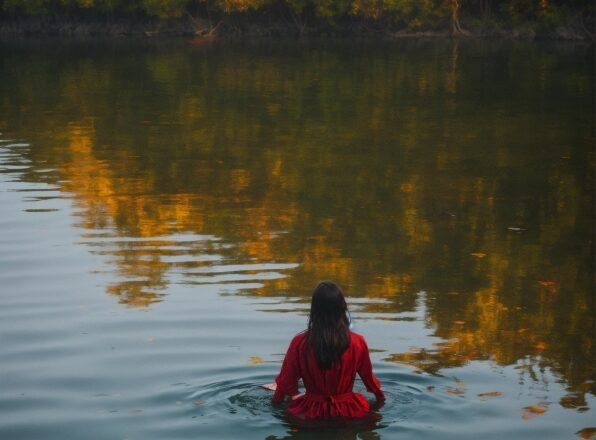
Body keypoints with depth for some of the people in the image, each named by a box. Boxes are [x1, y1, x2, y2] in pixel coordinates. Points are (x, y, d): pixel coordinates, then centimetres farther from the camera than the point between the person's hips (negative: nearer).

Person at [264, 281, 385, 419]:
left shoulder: (300, 342, -13)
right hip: (349, 412, -2)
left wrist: (276, 400, 19)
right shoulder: (357, 343, -12)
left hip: (311, 412, 2)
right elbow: (369, 378, 4)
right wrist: (380, 397, 24)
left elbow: (286, 380, -2)